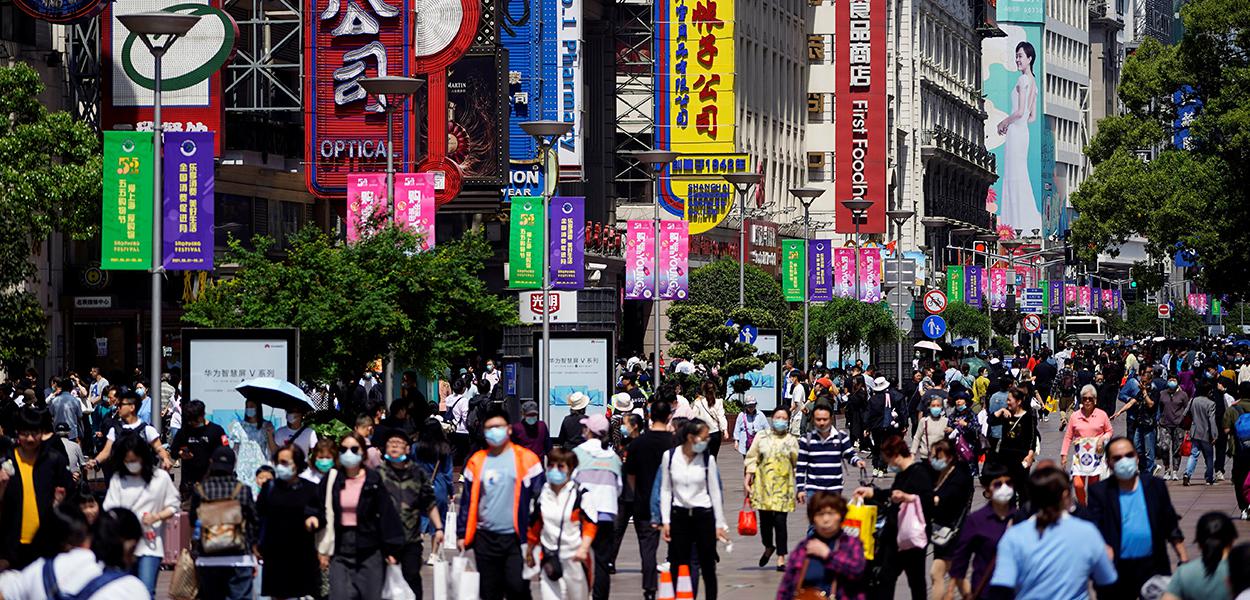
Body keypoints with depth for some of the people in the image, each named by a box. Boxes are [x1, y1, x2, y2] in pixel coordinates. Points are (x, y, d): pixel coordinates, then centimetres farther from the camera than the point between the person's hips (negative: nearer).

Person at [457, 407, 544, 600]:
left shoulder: (525, 459, -1)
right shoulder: (476, 461, 9)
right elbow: (468, 501, 14)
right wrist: (462, 533, 10)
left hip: (515, 538, -4)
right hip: (485, 538, 4)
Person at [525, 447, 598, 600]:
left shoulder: (581, 494, -7)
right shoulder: (542, 494, 7)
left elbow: (590, 525, -8)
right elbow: (534, 526, 17)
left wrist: (583, 548, -22)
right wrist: (529, 552, 23)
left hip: (575, 558, -3)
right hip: (549, 559, 3)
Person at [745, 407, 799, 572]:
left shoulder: (791, 440, 9)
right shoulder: (761, 437, 10)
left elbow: (798, 463, 10)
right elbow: (752, 458, 10)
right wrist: (748, 477, 4)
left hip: (783, 485, -1)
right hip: (763, 484, 1)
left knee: (780, 520, -8)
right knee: (765, 519, 4)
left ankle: (781, 558, -3)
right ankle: (768, 547, 33)